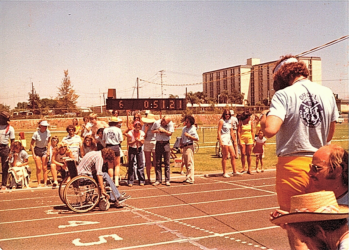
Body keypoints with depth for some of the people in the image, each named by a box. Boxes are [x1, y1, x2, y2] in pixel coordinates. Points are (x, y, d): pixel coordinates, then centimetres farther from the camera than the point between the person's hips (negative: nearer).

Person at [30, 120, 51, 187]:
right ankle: (39, 184, 2)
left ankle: (45, 184, 4)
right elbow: (32, 144, -10)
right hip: (37, 150, -2)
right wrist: (33, 154, -14)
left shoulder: (48, 132, -9)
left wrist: (48, 151, -1)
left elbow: (49, 142, 6)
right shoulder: (36, 133, -18)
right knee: (39, 168, -5)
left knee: (44, 168, -1)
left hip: (44, 150, 2)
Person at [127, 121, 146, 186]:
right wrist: (135, 141, -24)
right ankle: (130, 181, 3)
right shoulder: (130, 133, -10)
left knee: (140, 164, 1)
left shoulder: (142, 133, -2)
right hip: (132, 149, -2)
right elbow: (129, 143, -9)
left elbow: (142, 143, 1)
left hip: (139, 149, 2)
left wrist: (140, 141, -21)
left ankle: (141, 181, 8)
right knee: (131, 165, -3)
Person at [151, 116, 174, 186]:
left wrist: (164, 131, -20)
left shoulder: (170, 124, -6)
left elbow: (170, 133, -4)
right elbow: (152, 130, 10)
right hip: (158, 143, 1)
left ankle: (167, 180, 5)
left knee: (167, 163, 0)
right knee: (158, 163, 3)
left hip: (166, 143, -1)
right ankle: (158, 180, 9)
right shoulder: (156, 123, -3)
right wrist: (157, 131, -10)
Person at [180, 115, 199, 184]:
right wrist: (181, 143, 9)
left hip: (189, 146, -8)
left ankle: (190, 179, -12)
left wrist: (189, 135, -16)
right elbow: (181, 137, 27)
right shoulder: (184, 128, 15)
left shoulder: (192, 129, -6)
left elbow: (197, 139, -11)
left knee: (190, 163, -10)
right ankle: (188, 177, 19)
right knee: (185, 163, 11)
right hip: (184, 147, 8)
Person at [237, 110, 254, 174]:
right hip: (242, 139, -2)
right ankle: (243, 168, 7)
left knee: (249, 154, 4)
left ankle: (249, 169, 9)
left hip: (249, 139, 2)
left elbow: (252, 132, 9)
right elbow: (238, 132, -5)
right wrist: (239, 140, -11)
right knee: (243, 154, -3)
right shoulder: (241, 122, -3)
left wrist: (253, 140, 5)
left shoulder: (251, 122, 5)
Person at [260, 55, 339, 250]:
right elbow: (330, 134, 14)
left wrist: (264, 117, -5)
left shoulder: (284, 95, -12)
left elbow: (270, 130, -26)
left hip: (292, 165, -5)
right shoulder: (327, 93, 5)